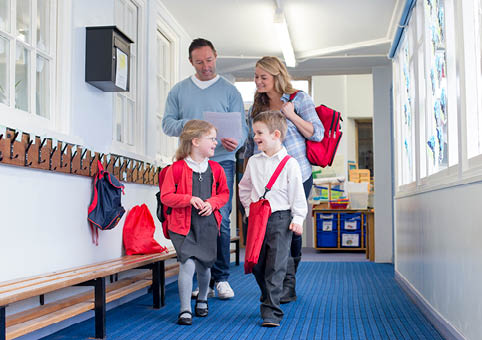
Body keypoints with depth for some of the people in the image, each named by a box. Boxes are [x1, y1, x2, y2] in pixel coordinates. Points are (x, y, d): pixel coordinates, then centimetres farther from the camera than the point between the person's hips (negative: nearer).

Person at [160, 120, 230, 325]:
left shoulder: (216, 169, 5)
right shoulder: (176, 169, -8)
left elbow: (224, 193, 14)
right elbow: (166, 196, -7)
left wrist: (212, 203, -6)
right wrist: (190, 199, -20)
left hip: (207, 225, 4)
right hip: (183, 226, -4)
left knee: (204, 266, 10)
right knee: (188, 264, -15)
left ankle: (202, 299, 40)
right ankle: (185, 310, 0)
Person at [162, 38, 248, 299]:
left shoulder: (229, 90, 10)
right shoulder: (179, 91, 15)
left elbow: (242, 126, 4)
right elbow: (167, 123, 10)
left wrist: (236, 141, -19)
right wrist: (186, 125, -11)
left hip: (221, 162, -2)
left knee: (220, 221, -7)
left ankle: (220, 278, 3)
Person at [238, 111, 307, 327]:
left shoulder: (289, 163, -5)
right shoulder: (253, 162, 9)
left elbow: (297, 193, -2)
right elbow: (244, 187, 21)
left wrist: (298, 219, -6)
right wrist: (249, 208, 11)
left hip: (280, 218, -5)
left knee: (276, 266, -8)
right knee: (257, 265, 10)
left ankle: (271, 311, -5)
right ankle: (269, 299, 30)